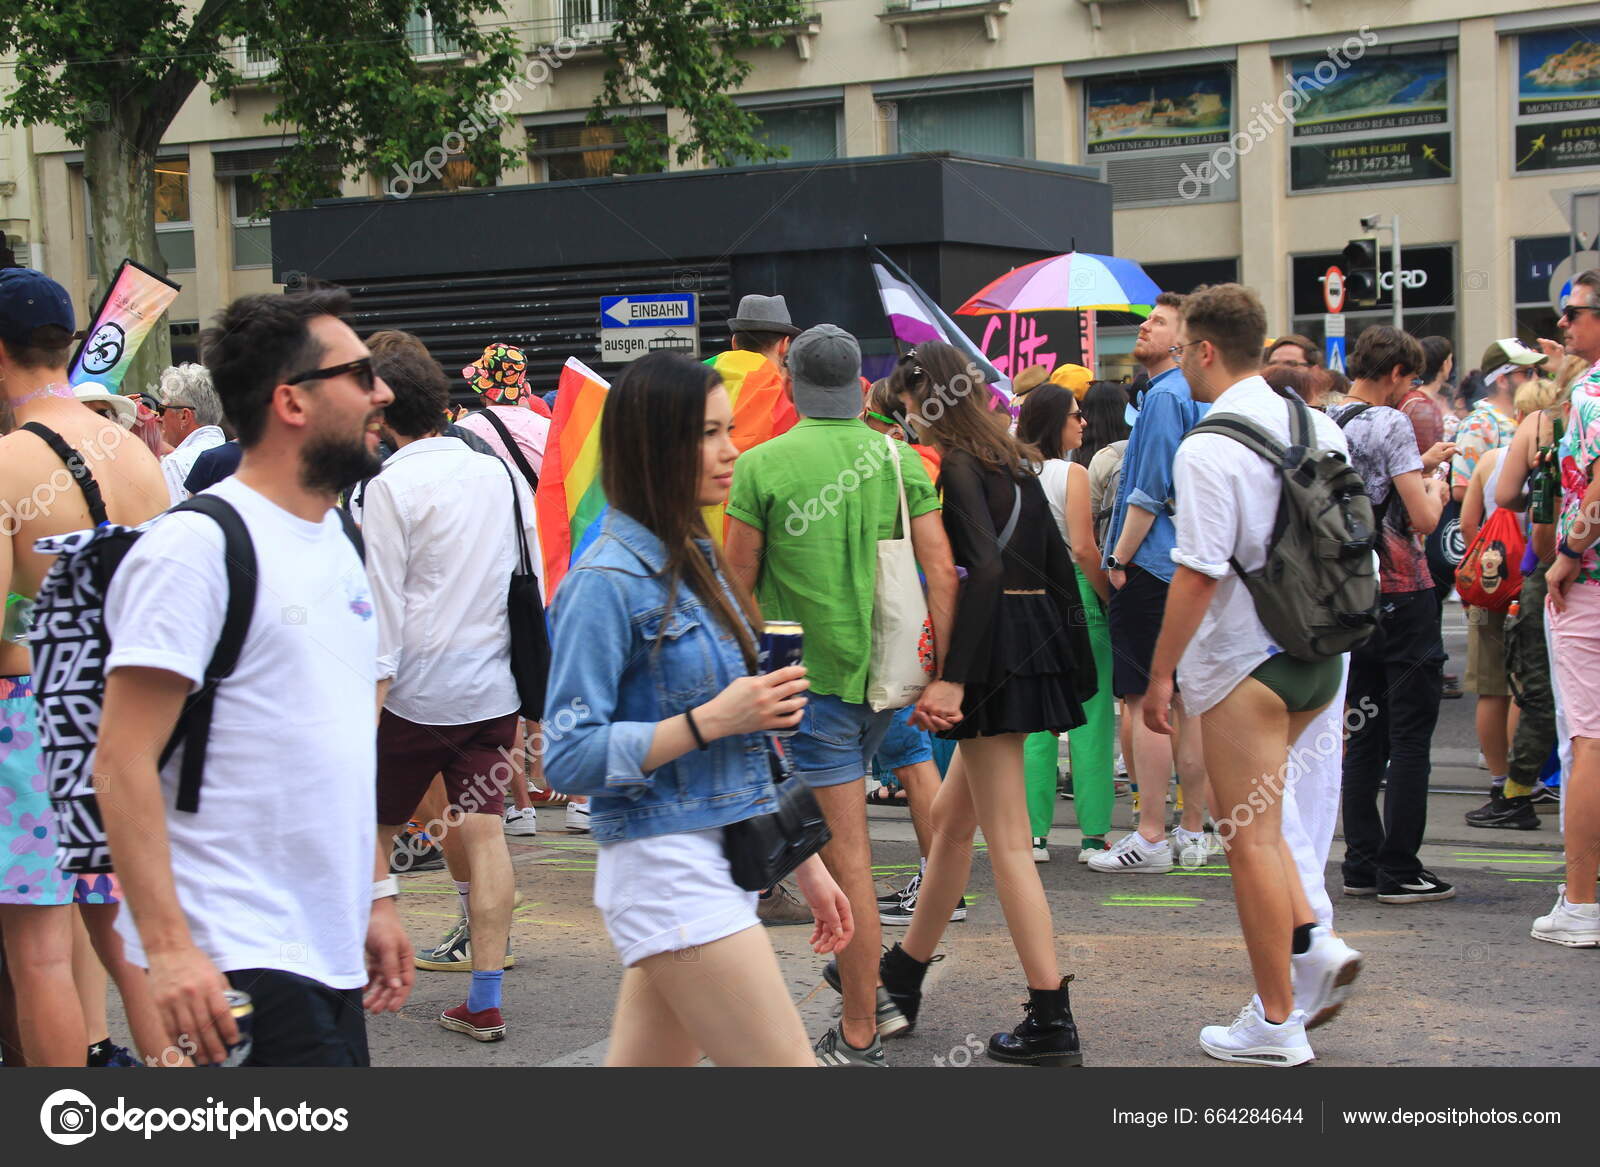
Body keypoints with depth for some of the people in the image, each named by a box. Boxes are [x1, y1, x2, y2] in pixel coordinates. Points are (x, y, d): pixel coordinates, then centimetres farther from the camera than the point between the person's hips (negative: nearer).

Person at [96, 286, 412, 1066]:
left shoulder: (341, 544, 14)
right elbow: (122, 761, -17)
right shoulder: (198, 547, -13)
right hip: (236, 962, -8)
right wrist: (167, 946, -24)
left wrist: (377, 896, 19)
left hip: (330, 951, 9)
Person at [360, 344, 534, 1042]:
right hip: (494, 685, 5)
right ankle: (485, 1001, 2)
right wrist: (531, 694, 20)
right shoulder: (502, 473, 8)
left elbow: (383, 609, -11)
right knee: (484, 833, 3)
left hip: (417, 688, -5)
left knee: (371, 830, 11)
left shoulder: (393, 486, -8)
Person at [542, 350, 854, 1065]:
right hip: (670, 870, -8)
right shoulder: (608, 581, -12)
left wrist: (804, 861, 20)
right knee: (788, 1063, -8)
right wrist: (709, 720, -19)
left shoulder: (697, 562, 15)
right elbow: (569, 759, -16)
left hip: (715, 865, 9)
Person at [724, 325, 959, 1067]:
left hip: (809, 678, -5)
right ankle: (870, 996, 27)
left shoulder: (762, 465, -6)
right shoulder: (899, 459, 4)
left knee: (846, 857, -3)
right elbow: (941, 570, -1)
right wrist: (943, 677, 0)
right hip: (883, 676, 5)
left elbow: (738, 581, -2)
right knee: (840, 834, 22)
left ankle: (860, 1039, 4)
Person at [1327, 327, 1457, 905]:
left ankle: (1362, 864, 14)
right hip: (1401, 593, -7)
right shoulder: (1389, 424, -13)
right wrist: (1437, 489, 3)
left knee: (1365, 733, 12)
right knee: (1410, 736, -2)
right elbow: (1422, 518, -17)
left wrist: (1418, 465, 27)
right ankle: (1400, 871, -1)